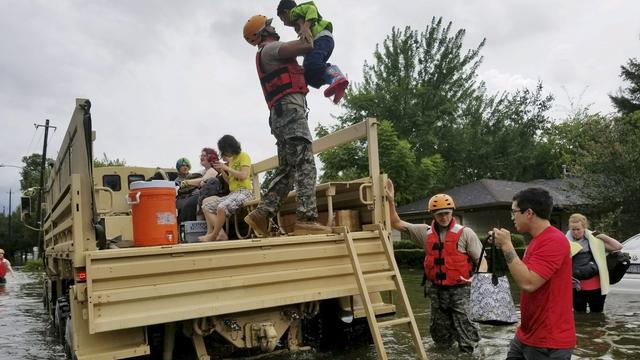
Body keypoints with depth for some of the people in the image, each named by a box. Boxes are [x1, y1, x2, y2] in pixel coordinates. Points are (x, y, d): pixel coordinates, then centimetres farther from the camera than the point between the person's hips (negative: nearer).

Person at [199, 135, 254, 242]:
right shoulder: (231, 160, 20)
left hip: (244, 192, -9)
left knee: (222, 207, -33)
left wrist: (226, 168, -10)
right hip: (232, 193, 9)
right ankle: (221, 234, -15)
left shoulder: (244, 156, -2)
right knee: (206, 207, -2)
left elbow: (243, 175, -16)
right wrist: (221, 171, 7)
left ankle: (214, 235, -15)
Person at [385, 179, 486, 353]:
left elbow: (481, 260, -4)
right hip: (436, 290, 4)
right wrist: (391, 200, -1)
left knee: (463, 326, -1)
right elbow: (396, 223, 8)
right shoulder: (425, 232, 5)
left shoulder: (465, 233, -4)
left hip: (459, 289, -3)